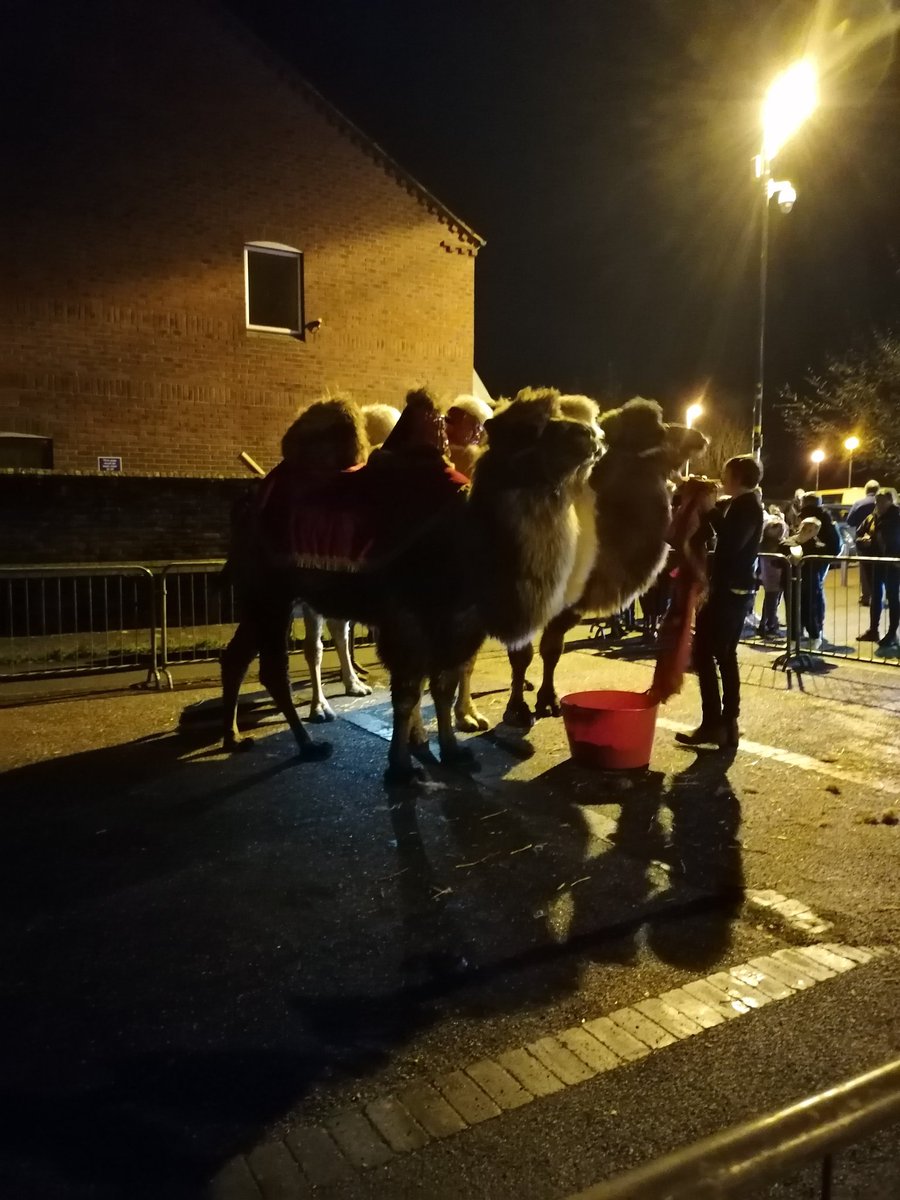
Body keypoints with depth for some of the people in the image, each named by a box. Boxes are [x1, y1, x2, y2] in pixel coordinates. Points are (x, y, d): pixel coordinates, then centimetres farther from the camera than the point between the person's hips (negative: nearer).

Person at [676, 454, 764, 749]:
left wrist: (710, 509, -17)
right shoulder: (739, 504, 16)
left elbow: (731, 541, -27)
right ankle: (729, 724, 14)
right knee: (725, 656, 11)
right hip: (736, 590, 10)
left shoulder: (747, 506, -14)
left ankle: (713, 724, -7)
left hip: (729, 590, -10)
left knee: (704, 653, -8)